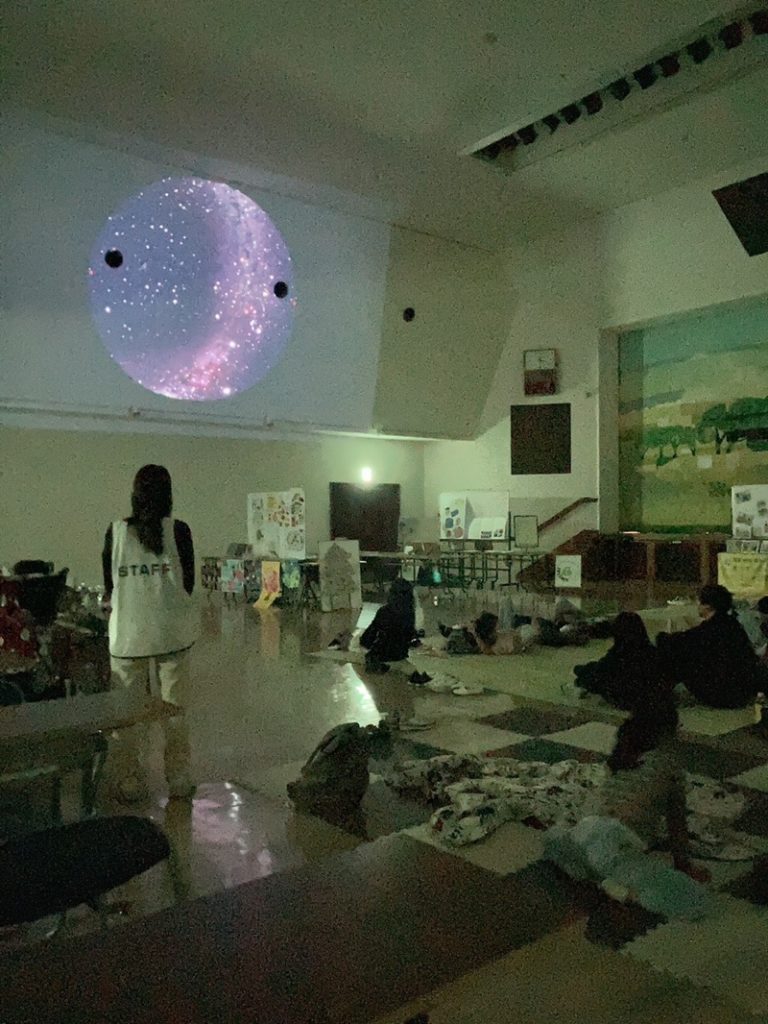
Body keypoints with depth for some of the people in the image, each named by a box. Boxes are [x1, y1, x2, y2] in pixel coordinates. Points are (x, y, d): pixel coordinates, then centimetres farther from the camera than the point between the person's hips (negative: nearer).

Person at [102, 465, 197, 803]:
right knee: (174, 708, 10)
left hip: (127, 634, 1)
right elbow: (188, 583, 0)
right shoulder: (178, 530, -5)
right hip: (172, 632, 0)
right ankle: (179, 778, 19)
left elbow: (108, 586, 6)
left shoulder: (116, 531, -1)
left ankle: (133, 782, 20)